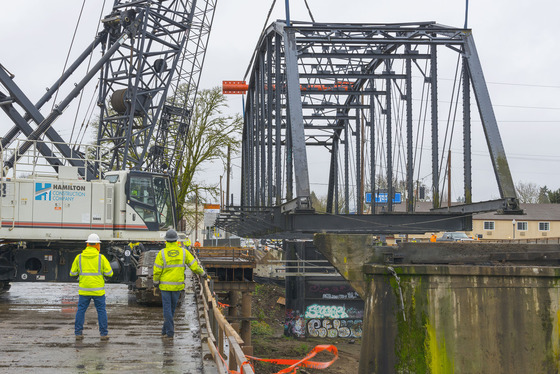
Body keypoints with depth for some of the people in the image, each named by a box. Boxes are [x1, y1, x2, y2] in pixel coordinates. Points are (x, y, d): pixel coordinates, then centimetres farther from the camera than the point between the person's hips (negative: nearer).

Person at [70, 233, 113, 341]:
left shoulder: (79, 257, 0)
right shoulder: (101, 258, -6)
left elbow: (73, 273, 6)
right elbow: (109, 273, -4)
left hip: (84, 290, 2)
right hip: (98, 290, -2)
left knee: (81, 310, 10)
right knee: (101, 311, 7)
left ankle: (78, 333, 7)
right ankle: (103, 334, 7)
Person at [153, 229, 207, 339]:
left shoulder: (162, 253, -10)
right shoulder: (183, 252, -5)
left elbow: (157, 270, -8)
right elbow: (193, 265, 0)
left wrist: (155, 282, 7)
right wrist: (202, 273, 14)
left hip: (165, 285, -2)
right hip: (178, 285, 2)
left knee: (167, 308, 3)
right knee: (172, 307, 14)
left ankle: (169, 332, 0)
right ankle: (165, 330, 23)